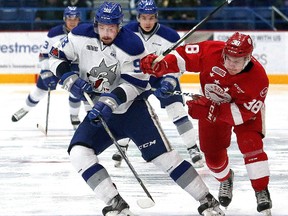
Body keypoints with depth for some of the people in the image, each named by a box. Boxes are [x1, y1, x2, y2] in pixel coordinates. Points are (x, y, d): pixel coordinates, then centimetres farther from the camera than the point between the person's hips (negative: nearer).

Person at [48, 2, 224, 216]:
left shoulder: (131, 44, -20)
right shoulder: (81, 36, -8)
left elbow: (135, 83, -19)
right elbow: (56, 56, 4)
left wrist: (111, 101, -32)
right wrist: (69, 78, -14)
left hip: (132, 107, -4)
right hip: (99, 111, 4)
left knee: (162, 154, -9)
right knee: (78, 152, -18)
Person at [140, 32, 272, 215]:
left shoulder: (257, 78, -37)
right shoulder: (211, 51, -34)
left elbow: (243, 113, -35)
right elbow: (183, 55, -25)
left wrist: (212, 111, -43)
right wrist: (159, 65, -43)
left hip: (246, 106, -2)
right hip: (212, 104, 2)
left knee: (250, 143, -22)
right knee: (213, 154, 4)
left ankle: (262, 191, -8)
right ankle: (225, 178, 38)